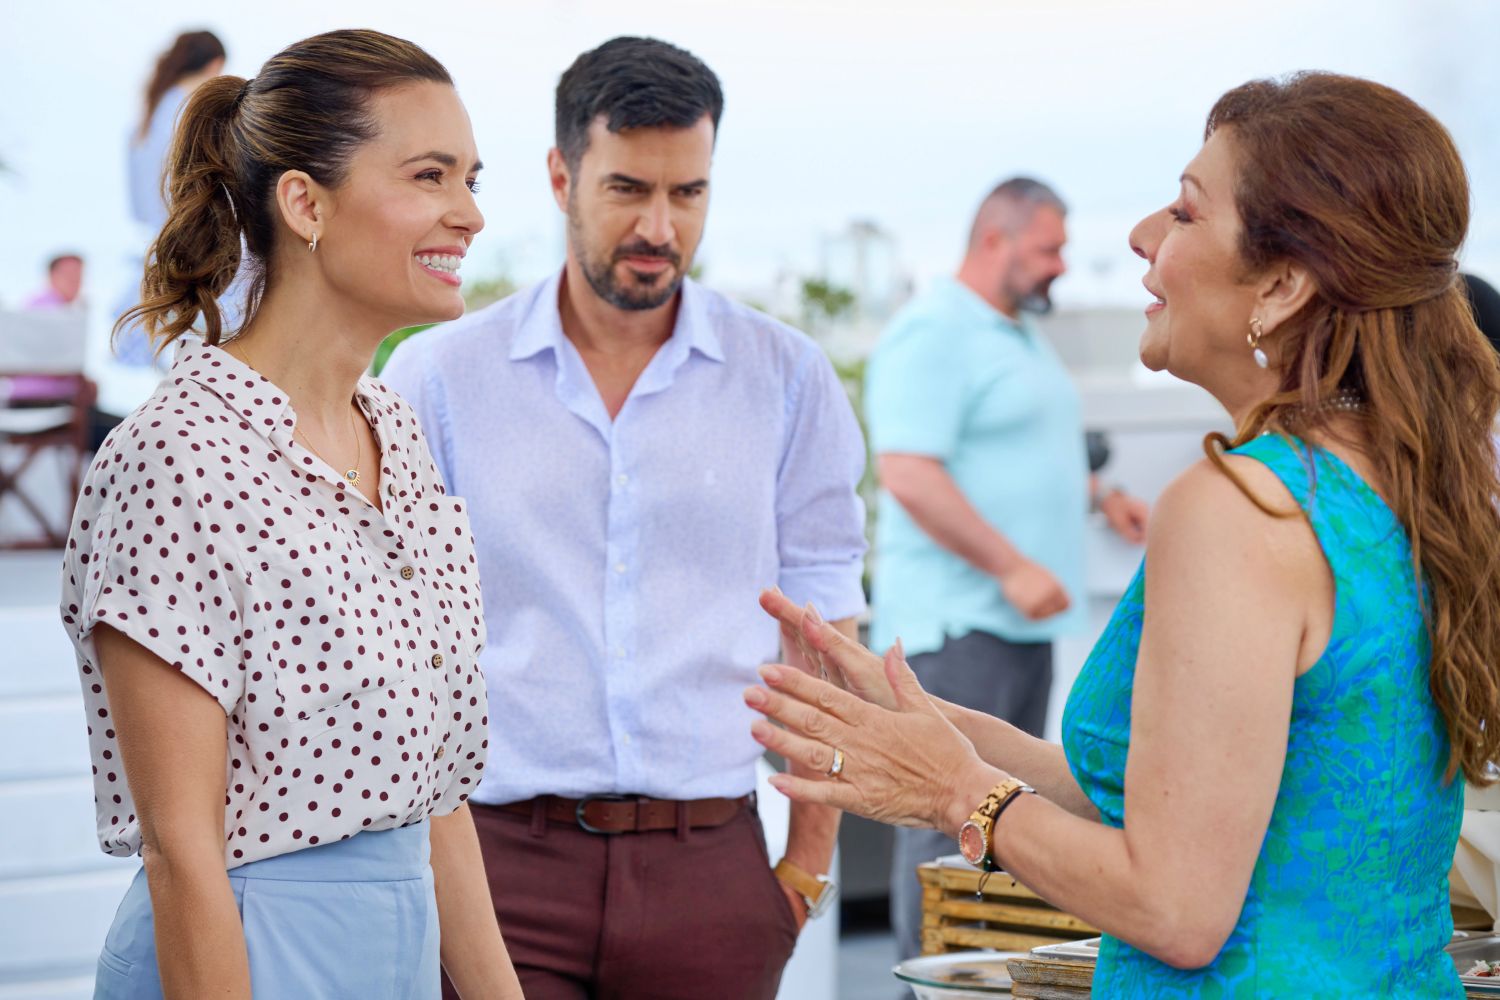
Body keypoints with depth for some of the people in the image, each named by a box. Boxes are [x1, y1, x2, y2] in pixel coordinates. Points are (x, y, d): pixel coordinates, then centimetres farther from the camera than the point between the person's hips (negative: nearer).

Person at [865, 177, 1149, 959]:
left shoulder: (1021, 336, 19)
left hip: (1023, 616, 10)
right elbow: (908, 474, -22)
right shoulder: (932, 333, -13)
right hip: (957, 621, -10)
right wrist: (1010, 566, -23)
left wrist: (1100, 496, 15)